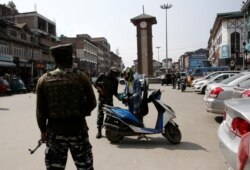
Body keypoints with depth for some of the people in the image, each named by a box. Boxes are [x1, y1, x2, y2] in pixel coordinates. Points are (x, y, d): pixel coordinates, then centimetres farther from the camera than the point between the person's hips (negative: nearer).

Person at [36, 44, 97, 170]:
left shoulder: (44, 79, -4)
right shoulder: (81, 77, -8)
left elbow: (40, 110, 0)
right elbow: (92, 103, -2)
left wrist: (43, 130, 12)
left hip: (54, 130, 2)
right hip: (78, 128, -1)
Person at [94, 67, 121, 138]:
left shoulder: (115, 80, 1)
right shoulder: (102, 76, -7)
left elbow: (115, 92, 5)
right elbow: (95, 84, -1)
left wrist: (119, 97, -13)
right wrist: (100, 89, -17)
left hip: (109, 98, 3)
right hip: (101, 98, -3)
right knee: (100, 114, -4)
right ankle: (99, 131, 3)